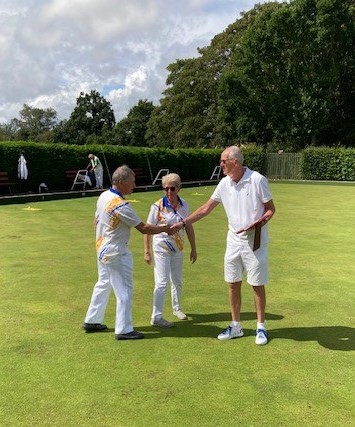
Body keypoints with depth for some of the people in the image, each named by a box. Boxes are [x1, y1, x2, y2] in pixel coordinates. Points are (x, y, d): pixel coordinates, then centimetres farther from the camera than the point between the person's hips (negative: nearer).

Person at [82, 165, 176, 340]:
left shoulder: (103, 196, 2)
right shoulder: (121, 206, -25)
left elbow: (96, 221, 13)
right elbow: (143, 228, -20)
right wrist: (165, 229, -9)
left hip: (102, 249, 9)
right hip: (116, 253, -9)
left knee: (103, 284, 21)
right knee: (124, 290, 1)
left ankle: (91, 321, 31)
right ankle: (123, 329, 9)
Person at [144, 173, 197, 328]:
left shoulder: (184, 205, 0)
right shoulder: (158, 206, -14)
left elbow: (189, 227, 7)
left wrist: (193, 249, 9)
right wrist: (147, 251, -13)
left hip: (177, 248, 5)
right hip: (161, 248, -5)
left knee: (177, 281, 18)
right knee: (162, 282, -8)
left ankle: (177, 308, 38)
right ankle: (156, 317, -1)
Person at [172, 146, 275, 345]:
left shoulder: (257, 180, -13)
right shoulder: (224, 183, 2)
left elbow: (271, 209, -6)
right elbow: (206, 208, 9)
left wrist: (258, 223, -25)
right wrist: (182, 223, 6)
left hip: (255, 241, -5)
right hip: (234, 241, 5)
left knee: (258, 285, 4)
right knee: (233, 283, 10)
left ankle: (261, 327, 19)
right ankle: (236, 326, 23)